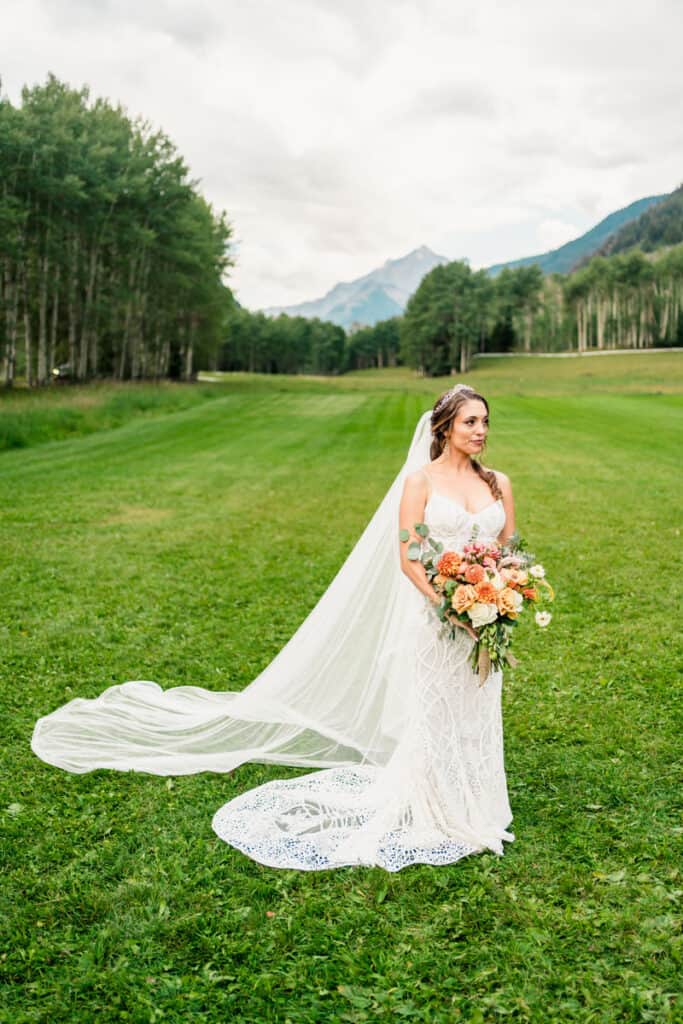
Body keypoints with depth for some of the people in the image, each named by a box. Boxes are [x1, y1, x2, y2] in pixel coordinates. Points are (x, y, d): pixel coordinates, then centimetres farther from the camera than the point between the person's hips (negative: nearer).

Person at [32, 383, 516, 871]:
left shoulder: (498, 483, 7)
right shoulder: (420, 479, -6)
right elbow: (408, 558, -11)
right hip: (434, 618, -4)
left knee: (473, 717, 11)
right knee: (431, 718, 3)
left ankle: (467, 813, 28)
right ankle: (426, 815, 20)